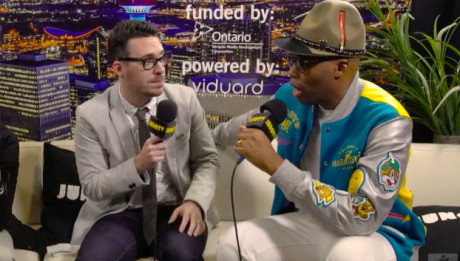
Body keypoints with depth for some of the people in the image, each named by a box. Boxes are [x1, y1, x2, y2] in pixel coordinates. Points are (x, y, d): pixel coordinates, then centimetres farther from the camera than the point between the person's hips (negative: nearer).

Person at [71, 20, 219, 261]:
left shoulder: (185, 99, -3)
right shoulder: (90, 114, -8)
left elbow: (207, 160, 3)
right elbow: (92, 187, -6)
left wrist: (195, 201, -15)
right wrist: (137, 165, -23)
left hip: (175, 209, 1)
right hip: (119, 213, 0)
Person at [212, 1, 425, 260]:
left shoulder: (386, 121, -25)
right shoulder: (291, 96, -7)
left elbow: (362, 217, -31)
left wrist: (275, 165, -34)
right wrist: (211, 135, 34)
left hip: (375, 231, -4)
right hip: (308, 221, 4)